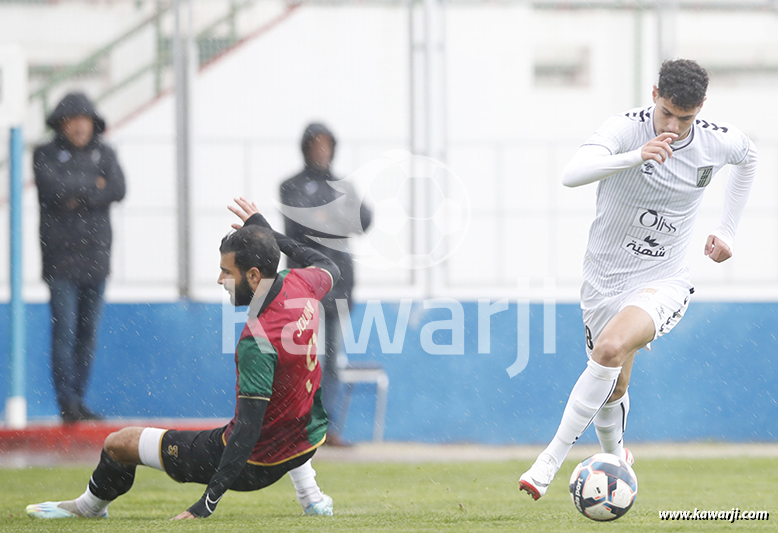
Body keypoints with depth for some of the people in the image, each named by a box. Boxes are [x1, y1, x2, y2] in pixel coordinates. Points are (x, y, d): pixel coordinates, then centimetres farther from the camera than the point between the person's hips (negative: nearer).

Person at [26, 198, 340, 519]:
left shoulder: (257, 344, -31)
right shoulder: (301, 283, -11)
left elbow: (247, 432, -31)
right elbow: (328, 268, 16)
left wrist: (208, 502, -31)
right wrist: (268, 232, 19)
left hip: (253, 465, -8)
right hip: (304, 442, 8)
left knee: (118, 443, 5)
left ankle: (91, 505, 38)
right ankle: (310, 497, 35)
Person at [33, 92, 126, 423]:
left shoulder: (104, 154, 11)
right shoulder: (46, 154, 2)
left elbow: (117, 190, -4)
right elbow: (51, 186, -16)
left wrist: (78, 198, -13)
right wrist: (93, 185, -8)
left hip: (95, 255, 4)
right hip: (60, 256, -4)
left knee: (89, 332, 5)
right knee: (64, 330, -10)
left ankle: (78, 399, 11)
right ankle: (66, 402, -9)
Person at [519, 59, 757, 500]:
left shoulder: (719, 141, -8)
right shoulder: (627, 129, -18)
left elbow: (749, 157, 19)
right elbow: (573, 174, -35)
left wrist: (728, 230, 15)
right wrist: (636, 156, -50)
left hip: (665, 281, -1)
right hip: (606, 278, 1)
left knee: (611, 348, -29)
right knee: (613, 388, 13)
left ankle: (553, 459, -21)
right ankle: (615, 458, 47)